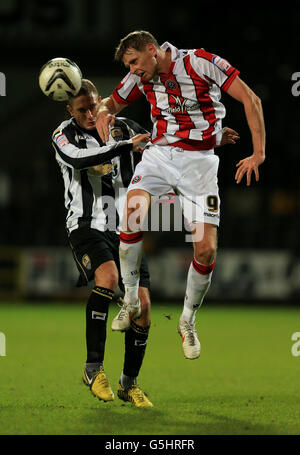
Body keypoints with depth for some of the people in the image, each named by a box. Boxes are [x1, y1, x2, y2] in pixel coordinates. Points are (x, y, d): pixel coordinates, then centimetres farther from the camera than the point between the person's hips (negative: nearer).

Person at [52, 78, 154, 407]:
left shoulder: (123, 128, 9)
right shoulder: (64, 134, 0)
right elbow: (79, 158, -22)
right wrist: (124, 145, -28)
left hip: (123, 230, 4)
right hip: (86, 226, -4)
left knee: (142, 305, -4)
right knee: (108, 277, -32)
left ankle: (129, 384, 14)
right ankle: (93, 369, -23)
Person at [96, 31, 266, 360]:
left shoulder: (200, 62, -11)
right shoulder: (141, 77, 5)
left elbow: (250, 99, -11)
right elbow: (114, 101, 23)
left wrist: (258, 153, -17)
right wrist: (104, 112, -4)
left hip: (198, 161, -3)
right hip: (159, 154, 3)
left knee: (206, 250, -11)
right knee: (133, 212, -27)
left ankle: (188, 321, 12)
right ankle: (130, 301, -11)